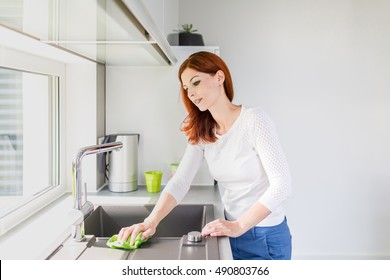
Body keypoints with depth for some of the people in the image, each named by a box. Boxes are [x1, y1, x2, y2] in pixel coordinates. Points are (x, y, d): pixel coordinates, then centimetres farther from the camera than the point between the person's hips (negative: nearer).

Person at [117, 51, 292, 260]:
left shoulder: (254, 120, -17)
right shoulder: (201, 133, 1)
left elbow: (282, 185, -22)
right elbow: (180, 181, -10)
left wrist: (239, 225, -27)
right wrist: (151, 222, -25)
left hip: (266, 237, -5)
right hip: (232, 234, 5)